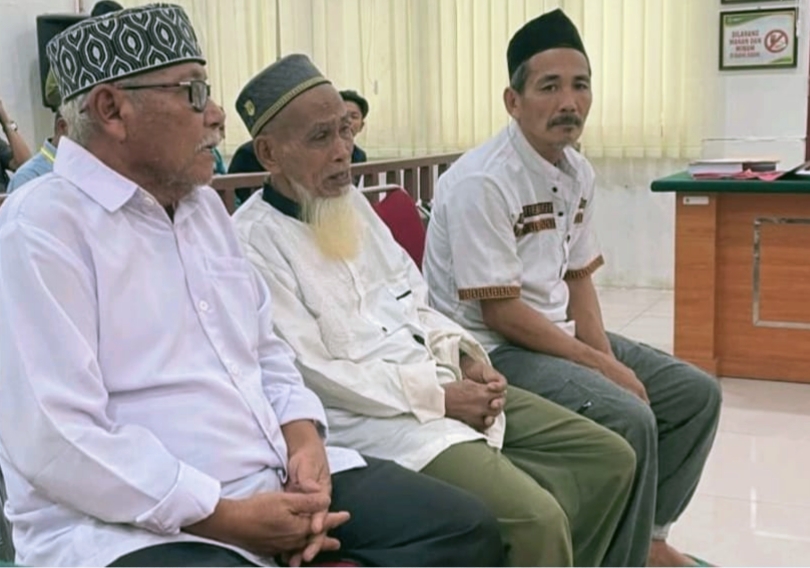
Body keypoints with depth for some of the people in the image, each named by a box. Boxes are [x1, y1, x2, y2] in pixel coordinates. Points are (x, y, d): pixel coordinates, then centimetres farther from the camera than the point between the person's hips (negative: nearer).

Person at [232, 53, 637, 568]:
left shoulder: (353, 203, 13)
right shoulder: (252, 242, -12)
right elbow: (313, 373, -17)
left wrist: (464, 353, 0)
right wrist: (437, 397, -16)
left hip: (442, 383, 9)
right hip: (368, 415, -8)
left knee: (609, 458, 3)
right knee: (534, 521, -26)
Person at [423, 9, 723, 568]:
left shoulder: (578, 172, 5)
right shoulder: (481, 183, -21)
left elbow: (578, 278, 11)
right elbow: (502, 315, -22)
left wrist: (608, 358, -5)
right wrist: (606, 369, -18)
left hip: (559, 333, 9)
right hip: (492, 348, -9)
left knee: (696, 394, 7)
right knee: (629, 418, -27)